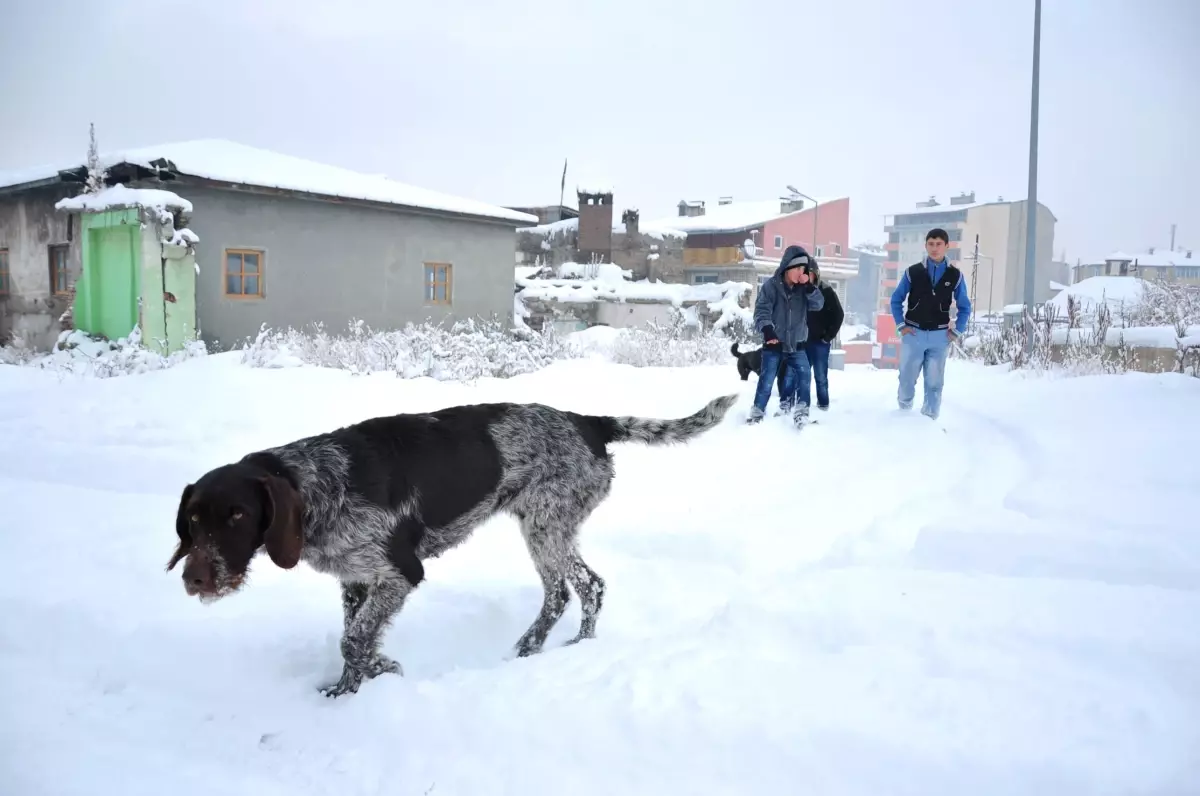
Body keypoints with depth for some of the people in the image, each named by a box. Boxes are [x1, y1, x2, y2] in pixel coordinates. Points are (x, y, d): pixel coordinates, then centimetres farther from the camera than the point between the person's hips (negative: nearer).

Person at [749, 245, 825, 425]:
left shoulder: (803, 287, 4)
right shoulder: (771, 285, -9)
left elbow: (819, 304, -6)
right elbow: (762, 309, -18)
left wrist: (809, 286, -21)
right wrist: (767, 329, -36)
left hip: (797, 344, 3)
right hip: (773, 343, -3)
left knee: (803, 377, -8)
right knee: (766, 380, -1)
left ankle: (801, 412, -1)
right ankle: (757, 413, 13)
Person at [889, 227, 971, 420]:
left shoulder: (955, 275, 1)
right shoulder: (912, 272, -2)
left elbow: (965, 307, 10)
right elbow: (896, 299, 6)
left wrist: (957, 331, 1)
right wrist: (901, 325, -2)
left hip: (940, 336, 1)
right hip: (913, 333, 0)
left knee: (934, 382, 6)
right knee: (907, 378, 6)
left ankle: (930, 418, 15)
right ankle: (904, 412, 27)